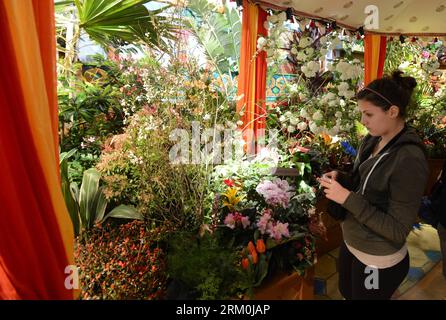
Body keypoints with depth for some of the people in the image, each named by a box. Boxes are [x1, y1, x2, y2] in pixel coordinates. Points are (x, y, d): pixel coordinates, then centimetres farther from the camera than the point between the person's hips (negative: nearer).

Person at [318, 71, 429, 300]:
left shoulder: (409, 159, -26)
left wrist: (348, 199, -30)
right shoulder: (372, 140, -3)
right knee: (346, 295, 27)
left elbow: (398, 231, -25)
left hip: (379, 263, -7)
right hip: (350, 245, 7)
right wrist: (340, 179, -8)